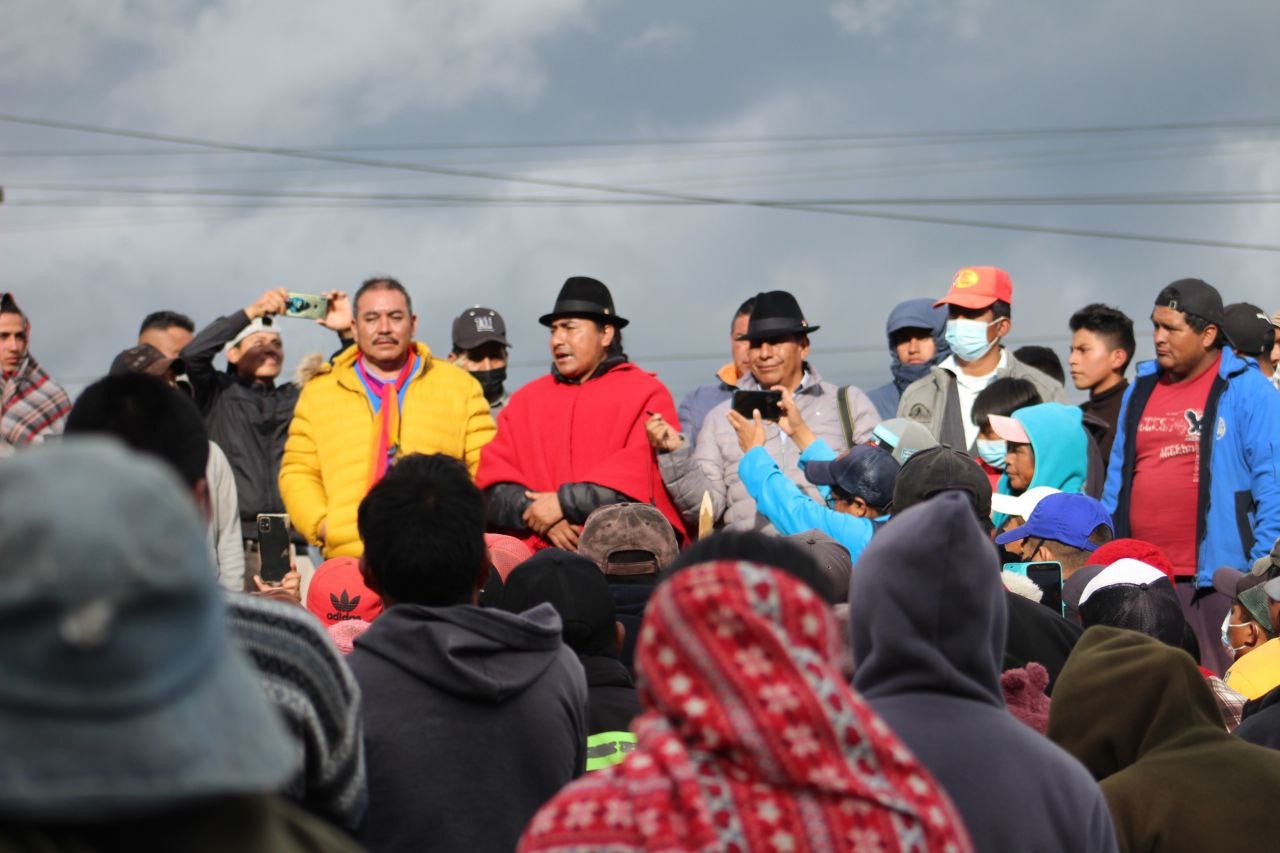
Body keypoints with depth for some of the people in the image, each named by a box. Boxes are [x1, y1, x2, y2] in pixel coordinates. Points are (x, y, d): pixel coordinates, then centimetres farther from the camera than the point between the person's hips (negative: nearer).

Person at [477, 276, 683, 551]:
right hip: (541, 552, 3)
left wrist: (565, 504, -9)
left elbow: (642, 478, -5)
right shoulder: (524, 401, 21)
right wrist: (540, 517, -8)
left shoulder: (647, 394, 9)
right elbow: (493, 487, 10)